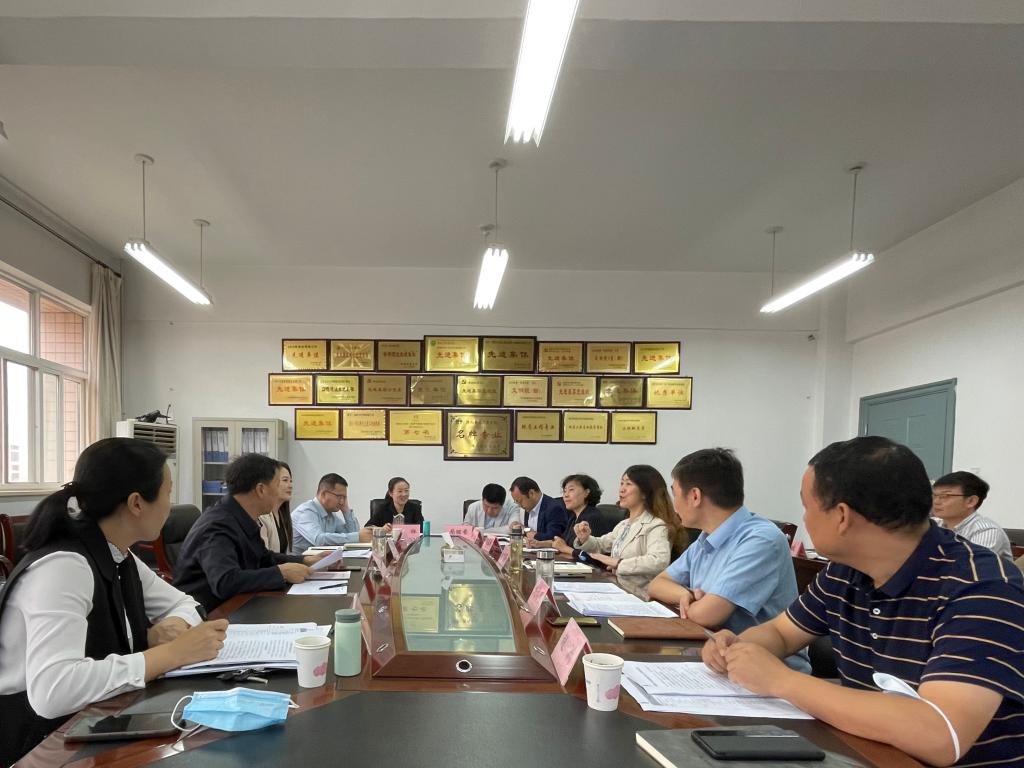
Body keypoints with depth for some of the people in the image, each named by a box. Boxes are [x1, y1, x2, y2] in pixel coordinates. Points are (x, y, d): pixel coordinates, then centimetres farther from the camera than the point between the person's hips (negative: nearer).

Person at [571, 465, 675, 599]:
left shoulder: (656, 526, -13)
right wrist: (585, 539, 8)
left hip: (639, 598, -7)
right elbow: (601, 545, 30)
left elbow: (659, 561, -30)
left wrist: (618, 563, -26)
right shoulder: (623, 525, 15)